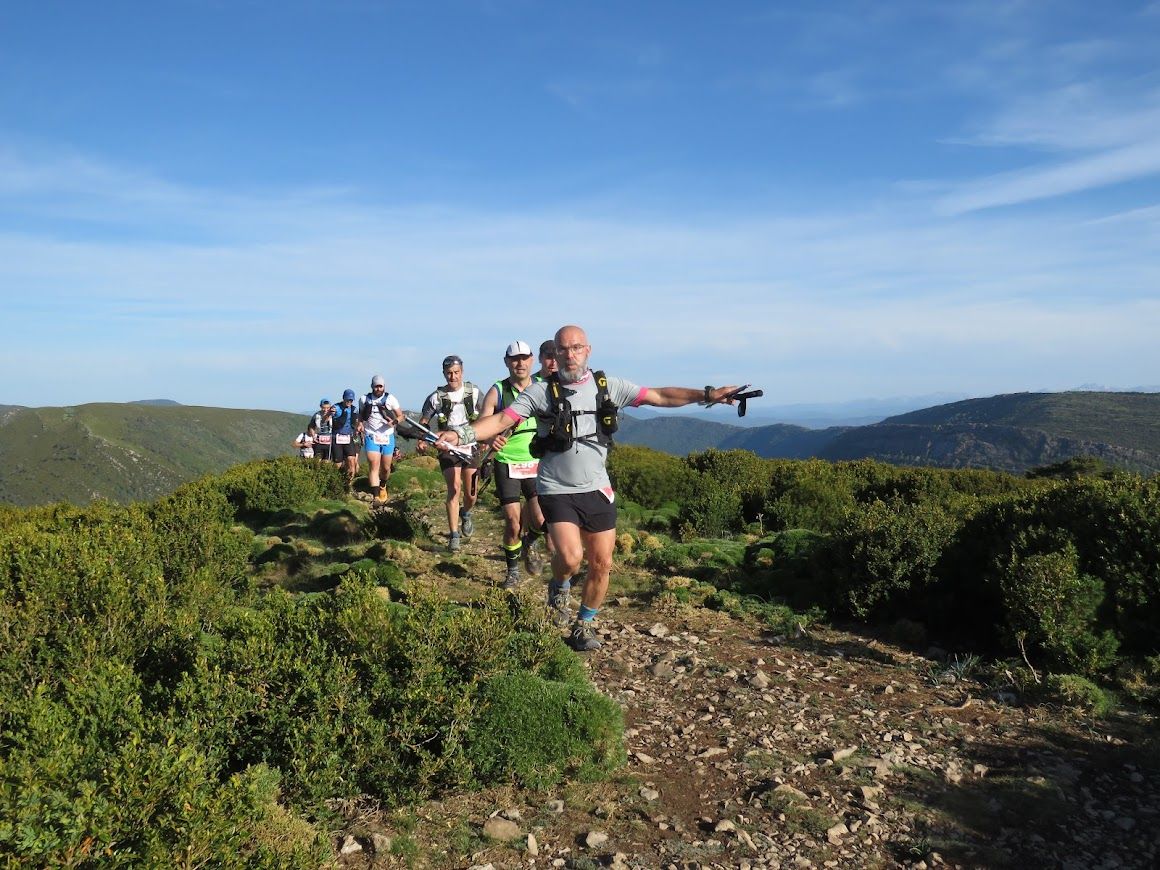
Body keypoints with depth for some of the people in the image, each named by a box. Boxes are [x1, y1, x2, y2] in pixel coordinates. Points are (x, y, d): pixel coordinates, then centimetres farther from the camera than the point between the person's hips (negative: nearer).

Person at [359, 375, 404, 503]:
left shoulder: (390, 399, -1)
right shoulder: (364, 399, 3)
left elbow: (400, 416, 4)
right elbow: (361, 415, 19)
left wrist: (394, 421, -17)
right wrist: (360, 424, -1)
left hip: (387, 437, 1)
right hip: (371, 436, 0)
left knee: (386, 468, 10)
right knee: (374, 466, -14)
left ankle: (383, 486, 41)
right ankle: (375, 496, -18)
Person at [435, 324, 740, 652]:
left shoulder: (608, 386, 0)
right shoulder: (541, 391, -7)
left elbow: (661, 396, 1)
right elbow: (501, 420, -14)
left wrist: (706, 394, -7)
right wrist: (461, 434, -30)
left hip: (598, 490, 3)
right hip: (557, 490, -3)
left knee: (601, 563, 7)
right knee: (571, 557, -20)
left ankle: (585, 624, 31)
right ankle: (559, 588, 16)